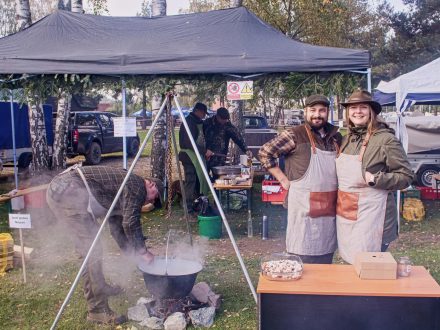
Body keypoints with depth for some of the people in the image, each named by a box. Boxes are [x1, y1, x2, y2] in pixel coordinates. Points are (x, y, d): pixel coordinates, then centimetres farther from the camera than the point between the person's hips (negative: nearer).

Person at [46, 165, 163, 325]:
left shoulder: (122, 191, 26)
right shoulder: (137, 185, -1)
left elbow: (117, 228, 29)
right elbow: (130, 223, -9)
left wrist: (134, 253, 26)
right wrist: (142, 251, 2)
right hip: (68, 190, -11)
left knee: (90, 246, 21)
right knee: (93, 250, -9)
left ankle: (100, 288, 37)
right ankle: (98, 310, -4)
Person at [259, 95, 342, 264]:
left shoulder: (336, 137, 11)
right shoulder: (295, 135, -7)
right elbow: (264, 153, -8)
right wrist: (284, 180, -9)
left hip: (329, 208, 6)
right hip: (305, 207, -6)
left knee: (325, 260, 15)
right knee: (304, 262, 0)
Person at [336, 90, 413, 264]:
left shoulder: (386, 139, -10)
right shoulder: (347, 139, 10)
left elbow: (406, 176, -8)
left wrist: (375, 179, -19)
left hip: (371, 215, -6)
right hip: (346, 213, 6)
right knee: (351, 263, 14)